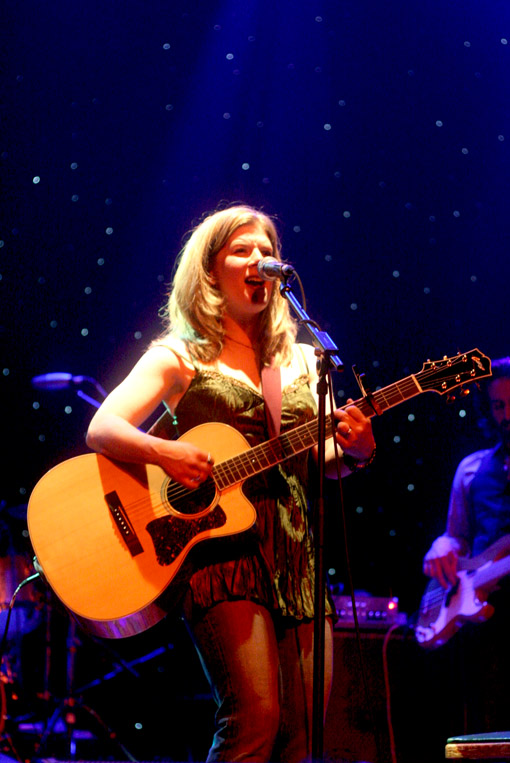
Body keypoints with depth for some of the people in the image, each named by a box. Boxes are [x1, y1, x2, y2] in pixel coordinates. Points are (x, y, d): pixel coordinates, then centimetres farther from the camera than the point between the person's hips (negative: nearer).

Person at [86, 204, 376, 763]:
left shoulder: (302, 361, 18)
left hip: (297, 556, 5)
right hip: (222, 546, -5)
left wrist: (356, 450, -5)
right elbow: (101, 429, -6)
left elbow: (322, 462, 17)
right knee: (254, 717, -20)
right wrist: (164, 452, -25)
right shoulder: (181, 357, 4)